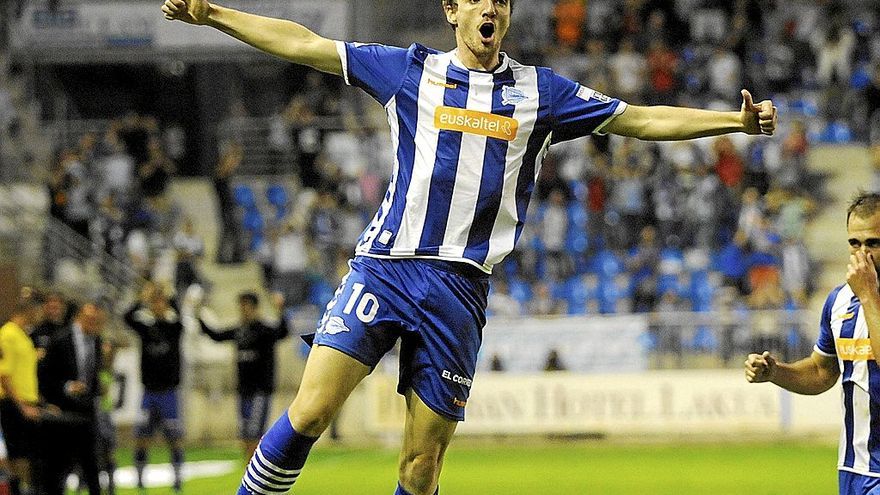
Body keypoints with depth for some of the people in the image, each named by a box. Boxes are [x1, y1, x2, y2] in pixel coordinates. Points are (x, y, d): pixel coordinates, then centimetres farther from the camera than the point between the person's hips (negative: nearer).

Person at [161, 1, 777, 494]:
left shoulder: (540, 92, 12)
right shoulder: (409, 70, 9)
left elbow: (641, 120, 13)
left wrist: (737, 120, 6)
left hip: (460, 286, 1)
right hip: (384, 266, -1)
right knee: (311, 411, -19)